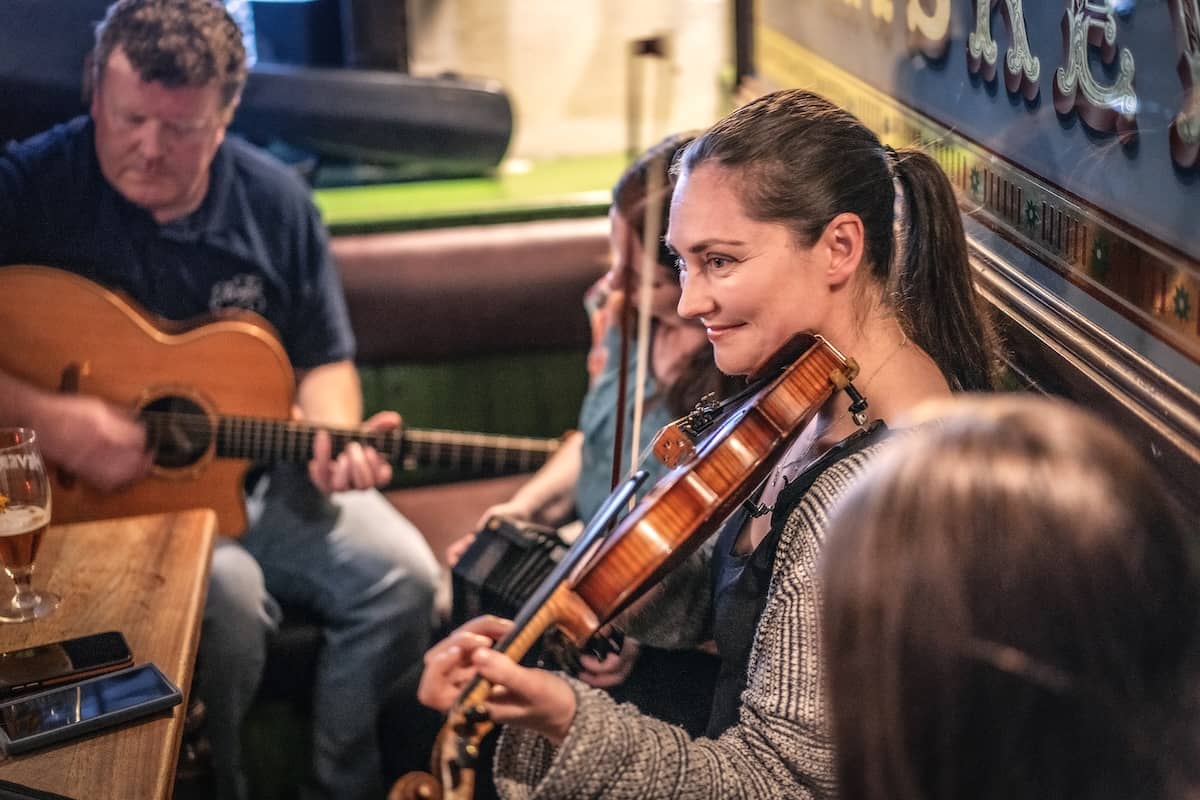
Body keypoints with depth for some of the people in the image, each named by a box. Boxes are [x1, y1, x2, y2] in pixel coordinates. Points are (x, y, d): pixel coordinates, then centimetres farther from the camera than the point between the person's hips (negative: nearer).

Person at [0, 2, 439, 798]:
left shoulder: (275, 201, 0)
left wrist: (334, 439, -13)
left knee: (400, 574, -14)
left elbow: (324, 362, 8)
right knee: (230, 592, -30)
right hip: (97, 489, -4)